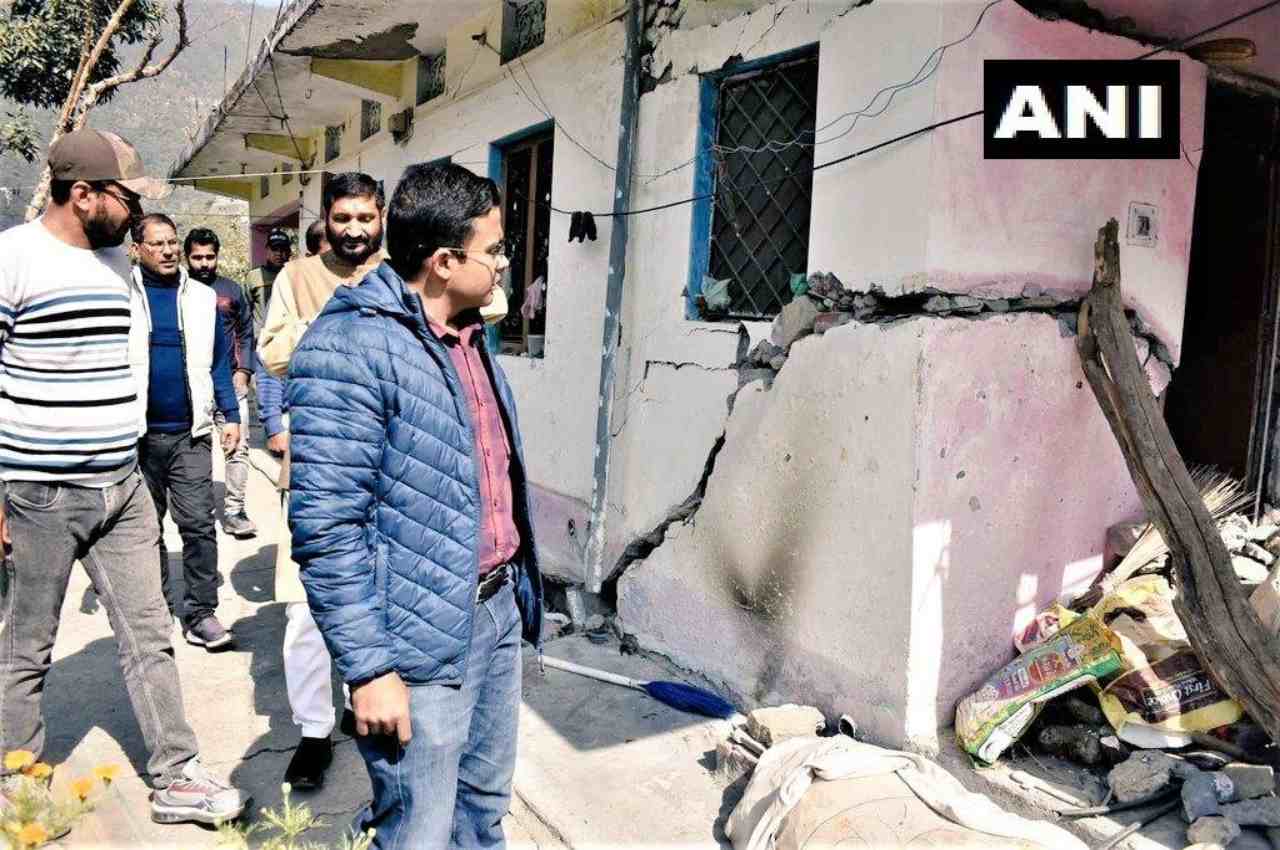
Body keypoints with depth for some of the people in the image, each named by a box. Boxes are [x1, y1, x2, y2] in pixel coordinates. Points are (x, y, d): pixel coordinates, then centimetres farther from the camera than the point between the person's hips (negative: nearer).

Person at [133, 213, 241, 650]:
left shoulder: (202, 298, 7)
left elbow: (219, 362, 10)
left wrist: (231, 415, 3)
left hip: (190, 433, 0)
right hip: (137, 432, 0)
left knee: (198, 523, -4)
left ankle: (201, 612, 3)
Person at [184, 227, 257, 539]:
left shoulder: (232, 290, 10)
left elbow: (246, 334, 13)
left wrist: (243, 370, 3)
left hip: (230, 381, 1)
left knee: (239, 446, -7)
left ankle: (234, 510, -1)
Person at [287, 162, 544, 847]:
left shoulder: (470, 337, 12)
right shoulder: (349, 348, -17)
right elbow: (325, 528, -20)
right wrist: (369, 669, -20)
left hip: (499, 611, 8)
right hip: (422, 649, -8)